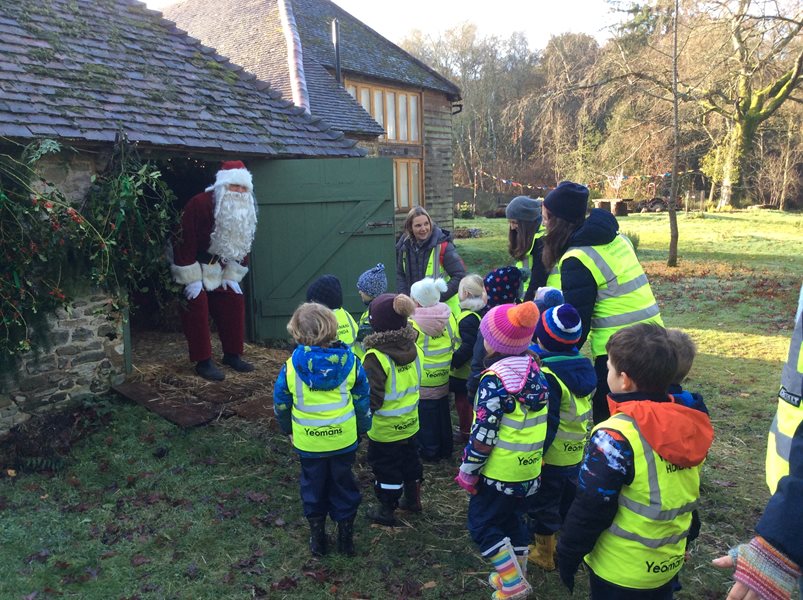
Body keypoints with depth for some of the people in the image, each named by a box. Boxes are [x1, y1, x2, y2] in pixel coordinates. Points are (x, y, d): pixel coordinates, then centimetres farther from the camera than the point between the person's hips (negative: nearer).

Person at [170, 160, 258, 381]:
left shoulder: (244, 211, -5)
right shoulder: (199, 204, -27)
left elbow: (241, 245, 3)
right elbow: (185, 242, -27)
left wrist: (232, 276, -3)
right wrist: (191, 279, -27)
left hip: (218, 267, 7)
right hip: (192, 266, -6)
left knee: (234, 302, 2)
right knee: (198, 307, -13)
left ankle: (232, 355, 14)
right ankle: (203, 361, -5)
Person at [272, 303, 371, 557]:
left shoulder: (291, 366, -15)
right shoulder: (350, 361, -13)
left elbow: (280, 404, -2)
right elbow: (363, 399, -3)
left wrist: (288, 429, 17)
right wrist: (362, 428, 12)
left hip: (308, 442, 0)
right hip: (344, 439, 1)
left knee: (313, 487, 19)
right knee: (344, 485, 18)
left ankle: (317, 538, 32)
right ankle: (346, 537, 29)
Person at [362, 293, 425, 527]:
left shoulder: (376, 357, -28)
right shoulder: (413, 348, -8)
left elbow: (372, 397, -26)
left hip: (384, 429, -6)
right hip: (410, 424, 6)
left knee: (386, 470, 12)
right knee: (410, 461, 25)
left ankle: (387, 511, 27)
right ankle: (412, 500, 43)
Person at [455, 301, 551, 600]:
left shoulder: (495, 378, -23)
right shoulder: (534, 369, 0)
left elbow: (484, 432, -21)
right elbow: (540, 422, 9)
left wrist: (468, 470, -10)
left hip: (499, 471, -8)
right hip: (529, 469, 8)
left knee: (482, 524, 9)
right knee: (513, 519, 23)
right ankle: (516, 575, 36)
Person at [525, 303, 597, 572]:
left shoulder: (548, 376, -27)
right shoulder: (583, 366, -3)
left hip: (551, 457, -7)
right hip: (576, 454, 8)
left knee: (542, 505, 12)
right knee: (567, 502, 23)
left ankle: (544, 554, 27)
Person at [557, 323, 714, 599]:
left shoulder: (616, 435, -28)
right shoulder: (687, 423, -6)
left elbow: (589, 510, -22)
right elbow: (683, 493, 7)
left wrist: (567, 556, -8)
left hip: (620, 570, -6)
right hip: (670, 562, 7)